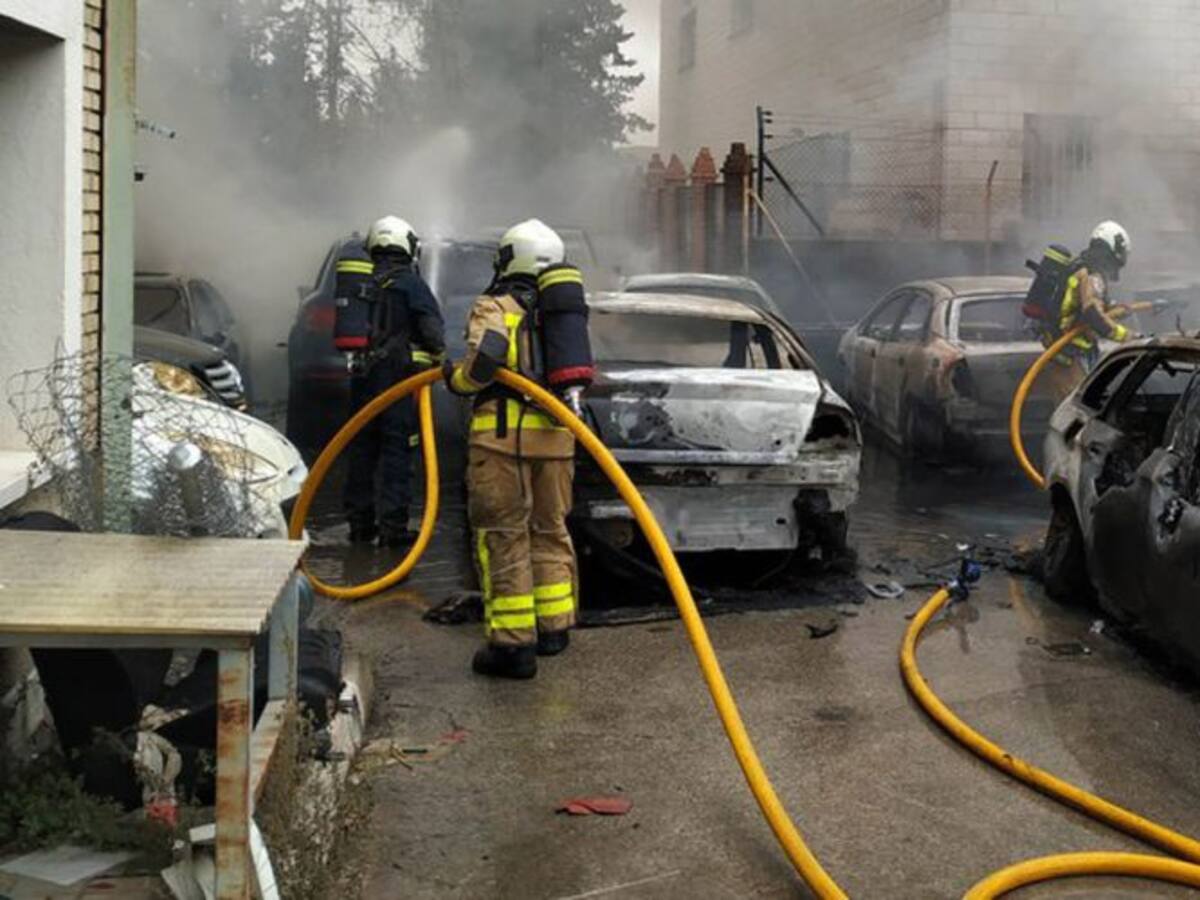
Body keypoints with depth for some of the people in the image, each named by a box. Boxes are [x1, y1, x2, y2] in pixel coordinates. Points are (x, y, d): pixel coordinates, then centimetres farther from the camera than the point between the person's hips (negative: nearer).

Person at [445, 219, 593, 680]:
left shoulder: (496, 305, -2)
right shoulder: (559, 309, 20)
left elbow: (487, 355, -18)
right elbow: (575, 369, 19)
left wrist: (458, 378, -1)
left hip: (504, 432, -6)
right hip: (556, 434, 7)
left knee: (503, 536, -2)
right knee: (550, 530, 18)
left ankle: (512, 643, -2)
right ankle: (554, 628, 25)